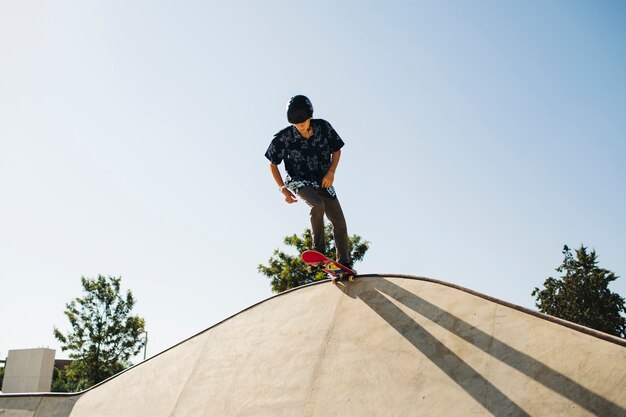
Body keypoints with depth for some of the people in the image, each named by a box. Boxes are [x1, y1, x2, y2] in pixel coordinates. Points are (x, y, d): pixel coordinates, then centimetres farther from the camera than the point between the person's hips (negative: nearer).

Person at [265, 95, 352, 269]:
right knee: (318, 205, -34)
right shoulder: (284, 137, -14)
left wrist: (331, 172, -8)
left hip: (323, 182, 3)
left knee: (339, 222, -4)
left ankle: (344, 262, 11)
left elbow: (336, 150, 7)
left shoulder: (324, 127, -8)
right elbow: (272, 164, -1)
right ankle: (318, 250, -21)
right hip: (300, 183, -3)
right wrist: (283, 189, -9)